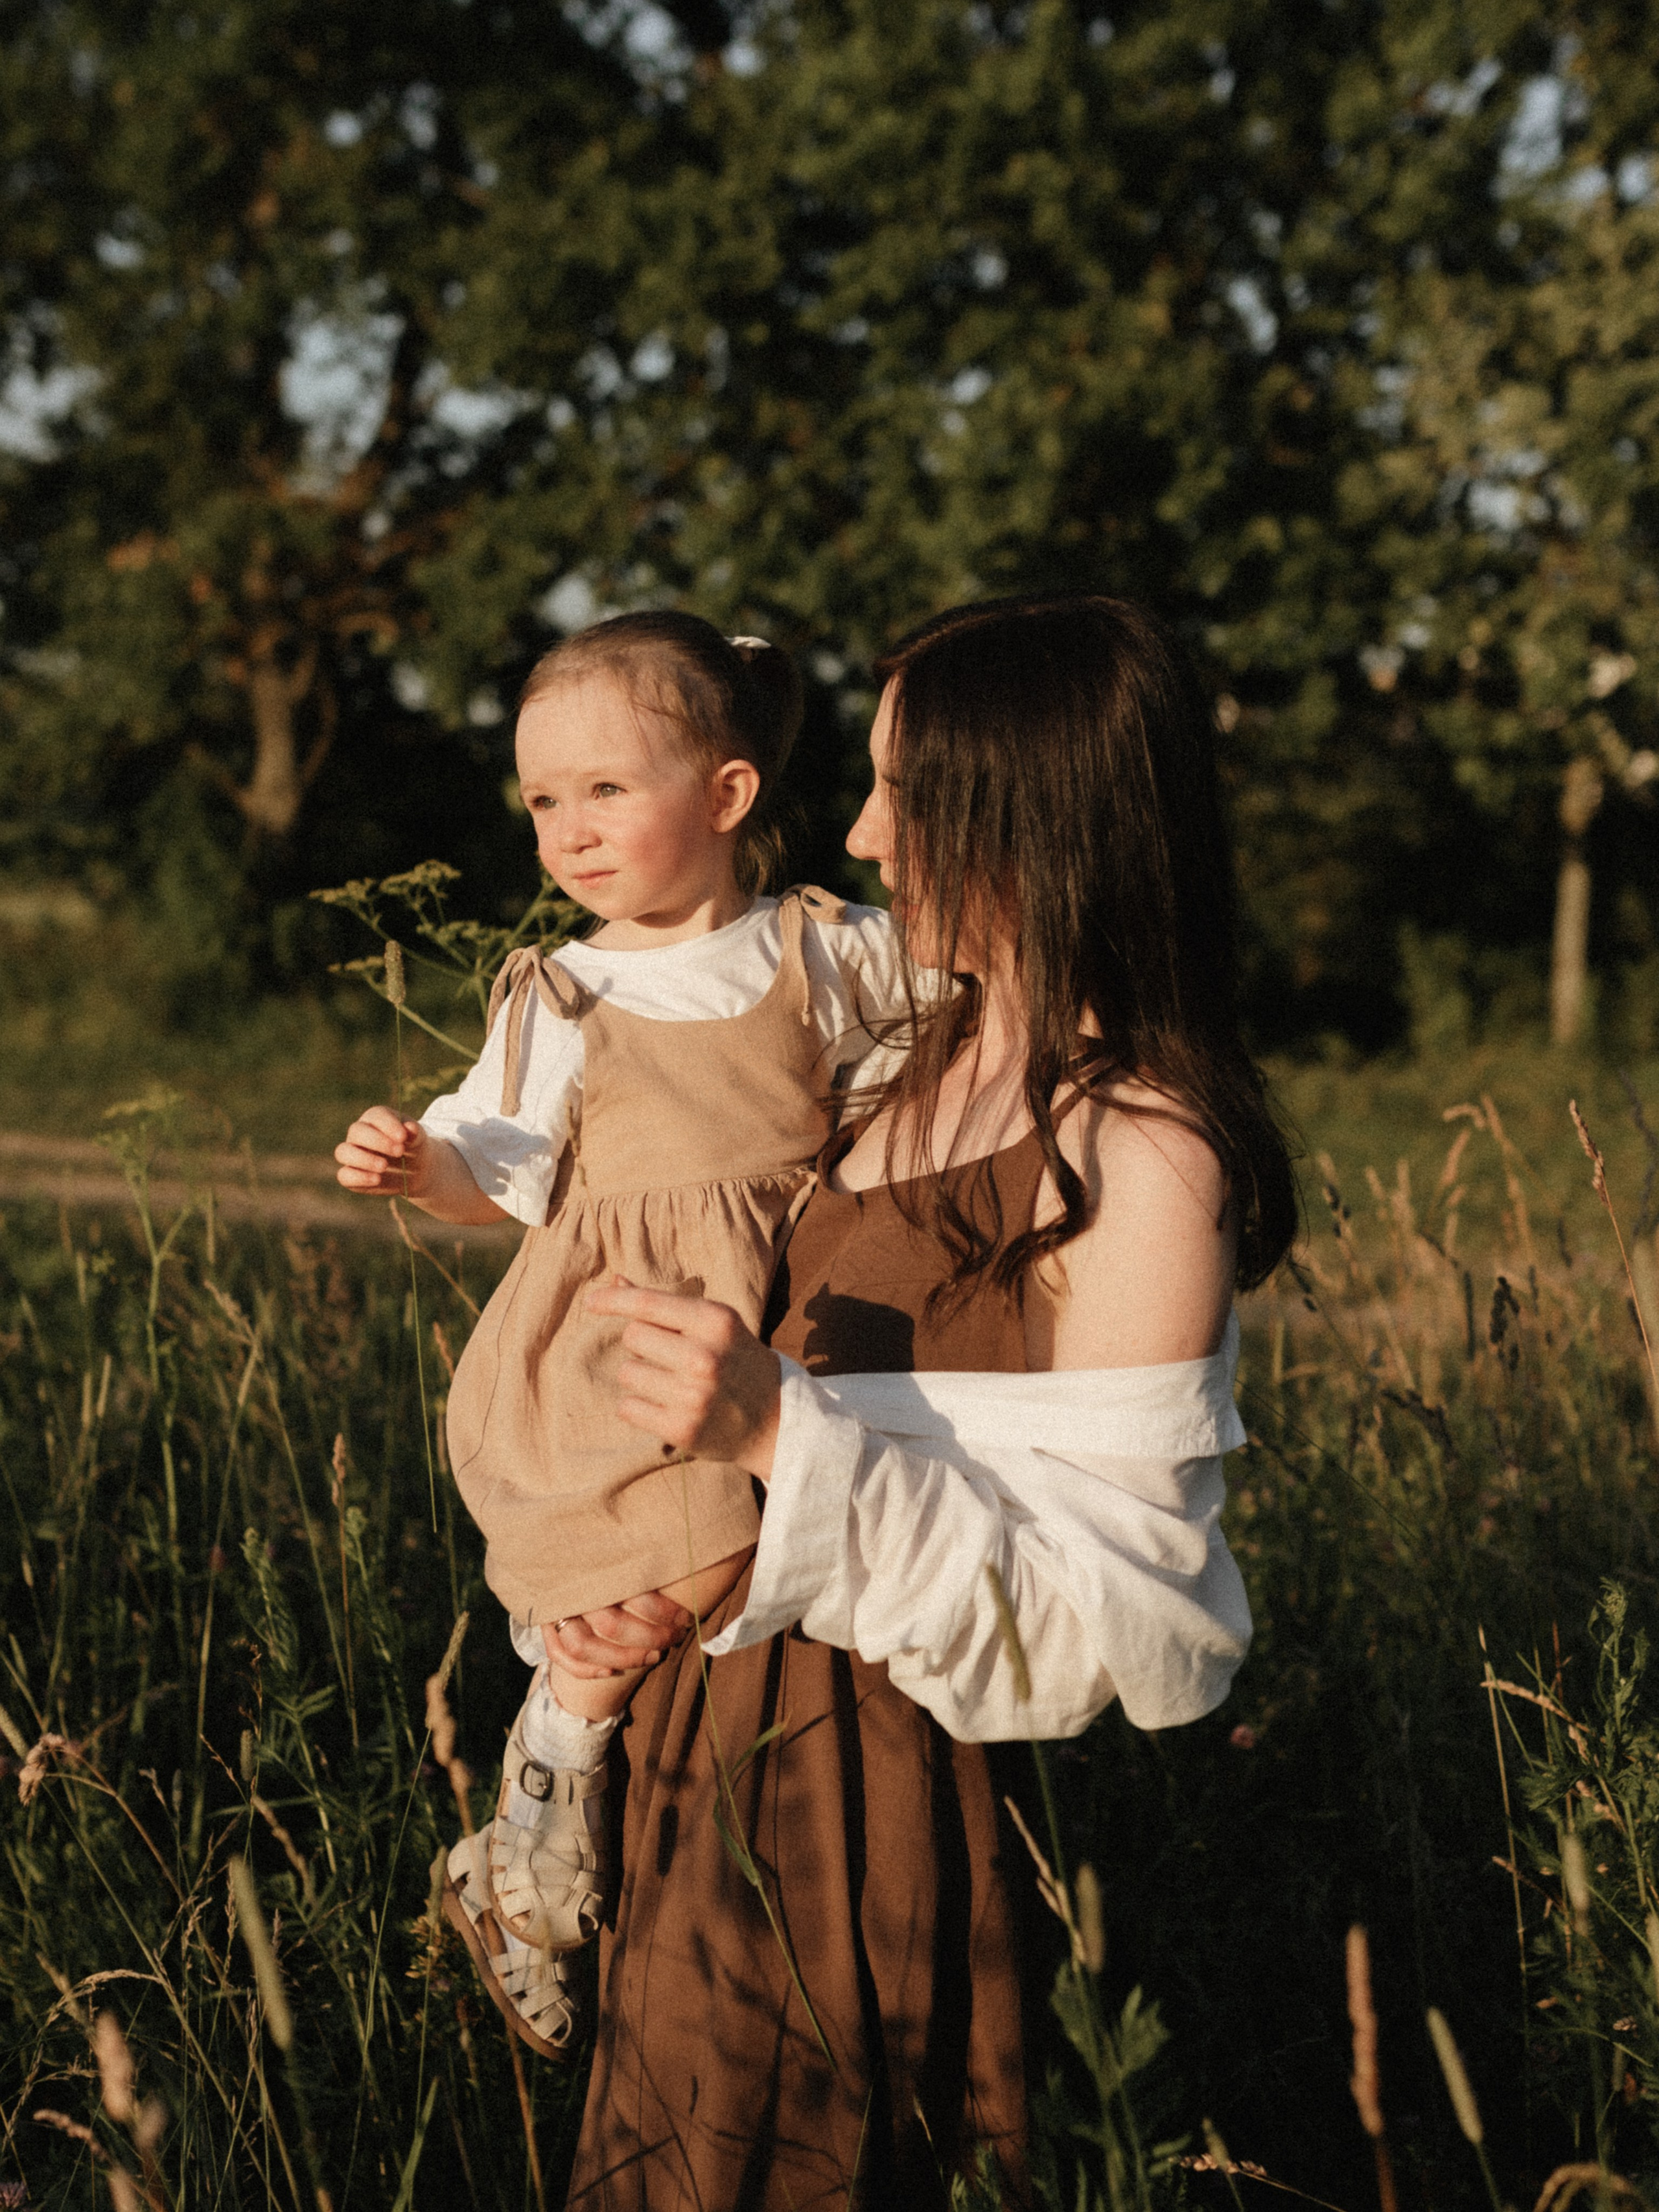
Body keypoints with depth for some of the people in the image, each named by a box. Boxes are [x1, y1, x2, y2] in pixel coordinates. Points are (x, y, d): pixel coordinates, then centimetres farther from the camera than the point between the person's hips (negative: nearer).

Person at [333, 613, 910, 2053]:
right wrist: (420, 1164, -12)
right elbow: (509, 1178, 7)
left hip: (779, 1325, 3)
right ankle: (531, 1852, -2)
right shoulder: (562, 998, 3)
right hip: (621, 1336, -3)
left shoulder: (827, 954, 4)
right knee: (694, 1565, -21)